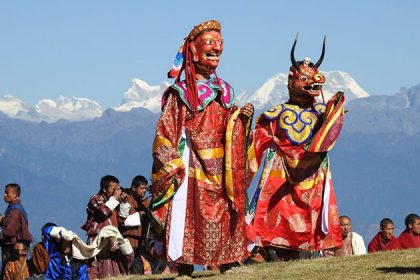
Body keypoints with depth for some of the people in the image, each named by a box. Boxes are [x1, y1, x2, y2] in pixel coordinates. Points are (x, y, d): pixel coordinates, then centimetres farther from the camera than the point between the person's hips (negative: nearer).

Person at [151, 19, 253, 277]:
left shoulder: (224, 91, 16)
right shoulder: (179, 93, 0)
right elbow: (165, 135, -4)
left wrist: (242, 118, -2)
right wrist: (172, 169, -12)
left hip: (220, 172, 5)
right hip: (190, 169, -5)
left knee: (224, 222, 1)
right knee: (188, 221, -9)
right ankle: (185, 271, -8)